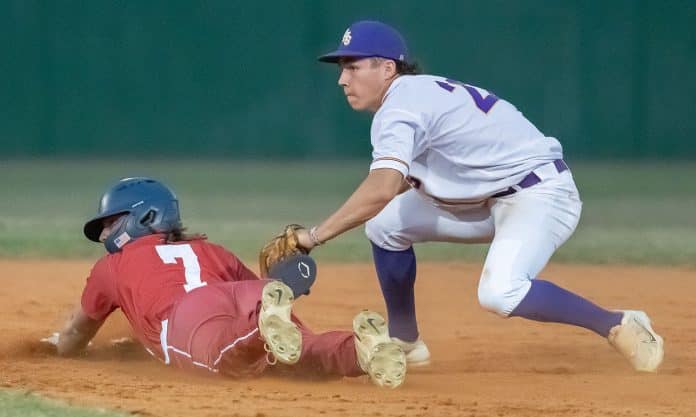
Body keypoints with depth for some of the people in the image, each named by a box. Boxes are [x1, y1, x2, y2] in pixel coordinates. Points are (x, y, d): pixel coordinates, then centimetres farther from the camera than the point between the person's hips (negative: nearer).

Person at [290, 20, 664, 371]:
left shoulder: (401, 104, -20)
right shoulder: (414, 93, 9)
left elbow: (382, 189, -35)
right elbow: (398, 185, 14)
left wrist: (314, 236, -33)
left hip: (541, 193, -10)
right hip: (490, 199, 10)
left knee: (499, 292, -33)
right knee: (385, 224, 8)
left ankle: (618, 326, -21)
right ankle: (404, 342, 20)